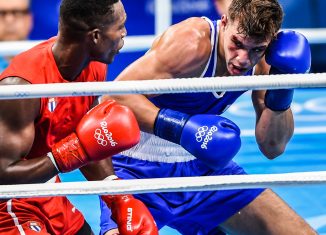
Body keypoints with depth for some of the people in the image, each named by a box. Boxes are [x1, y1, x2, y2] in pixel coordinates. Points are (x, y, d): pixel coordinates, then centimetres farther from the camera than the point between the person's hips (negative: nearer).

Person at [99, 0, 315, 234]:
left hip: (203, 165, 6)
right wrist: (180, 127, -39)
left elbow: (272, 147, -1)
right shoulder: (192, 43, -25)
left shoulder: (262, 63, -6)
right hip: (137, 168, -6)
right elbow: (115, 97, -29)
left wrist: (281, 91, -16)